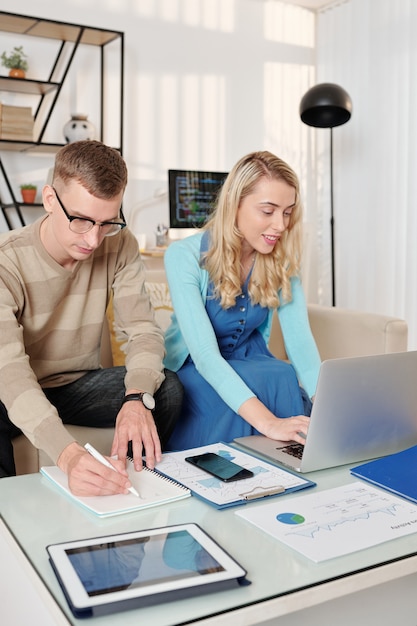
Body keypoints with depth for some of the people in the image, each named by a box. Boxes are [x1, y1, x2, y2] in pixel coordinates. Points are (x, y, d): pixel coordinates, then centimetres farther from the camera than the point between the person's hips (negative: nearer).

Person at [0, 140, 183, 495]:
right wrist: (67, 453, -52)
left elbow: (143, 329, -15)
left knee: (167, 387, -22)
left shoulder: (120, 246, -11)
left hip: (79, 385, 3)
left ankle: (138, 488, 1)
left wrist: (137, 398, -38)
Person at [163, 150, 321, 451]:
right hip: (193, 370, -4)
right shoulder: (184, 256, -23)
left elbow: (300, 338, -16)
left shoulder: (282, 261, -7)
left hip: (251, 362, 4)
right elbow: (204, 354, -32)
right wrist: (268, 422, -45)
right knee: (279, 378, -30)